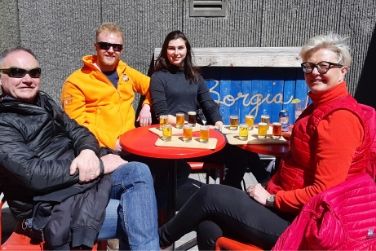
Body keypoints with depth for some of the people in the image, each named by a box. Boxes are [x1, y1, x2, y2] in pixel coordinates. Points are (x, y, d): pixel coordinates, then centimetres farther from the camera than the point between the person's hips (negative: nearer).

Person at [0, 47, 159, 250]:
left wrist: (88, 151, -15)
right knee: (138, 215, -22)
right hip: (48, 208, -7)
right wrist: (99, 165, -19)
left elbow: (76, 131, 11)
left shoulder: (44, 102, 13)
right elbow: (33, 174, -22)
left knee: (139, 171, -19)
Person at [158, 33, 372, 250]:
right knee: (208, 228, -7)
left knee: (210, 196, -5)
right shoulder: (321, 106, 13)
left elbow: (324, 191, -23)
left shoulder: (340, 118, -19)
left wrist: (272, 199, -12)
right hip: (286, 206, 8)